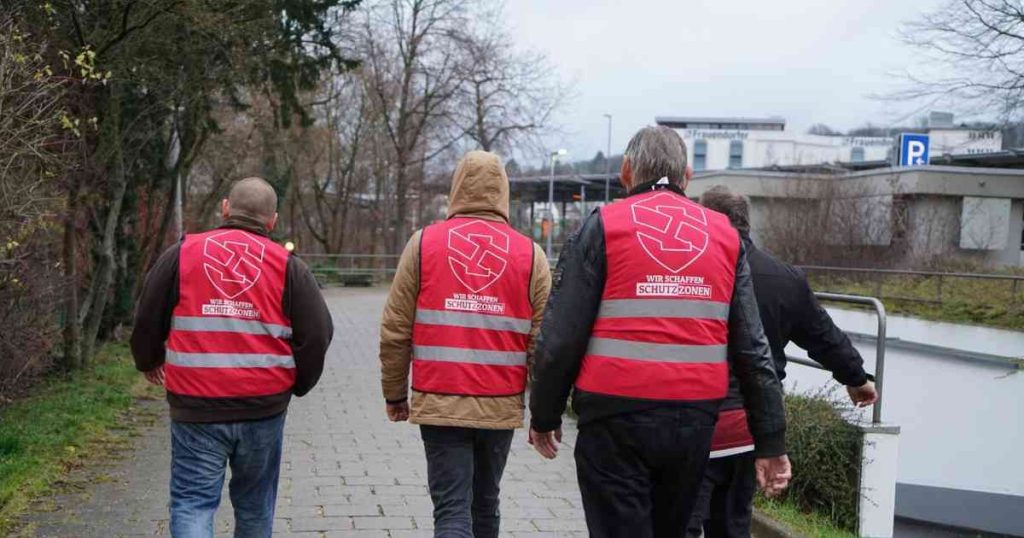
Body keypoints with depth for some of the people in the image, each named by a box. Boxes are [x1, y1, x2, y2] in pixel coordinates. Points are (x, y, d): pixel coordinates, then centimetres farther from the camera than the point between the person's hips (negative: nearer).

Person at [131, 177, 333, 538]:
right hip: (264, 411, 1)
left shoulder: (182, 254, 1)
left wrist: (149, 362, 27)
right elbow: (317, 335, -2)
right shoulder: (288, 265, 0)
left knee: (192, 502, 5)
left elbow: (147, 319, 7)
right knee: (254, 506, 17)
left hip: (196, 408, -1)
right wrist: (298, 383, 16)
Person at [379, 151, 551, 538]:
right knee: (485, 505, 19)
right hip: (501, 406, 2)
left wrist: (395, 393, 10)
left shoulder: (424, 243, -1)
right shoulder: (531, 254, 1)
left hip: (439, 403, -2)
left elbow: (395, 330, -1)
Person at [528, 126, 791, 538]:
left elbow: (561, 337, -6)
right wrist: (771, 442, 9)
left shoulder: (602, 226, -2)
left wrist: (545, 416, 6)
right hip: (695, 422, 4)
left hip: (616, 418, -4)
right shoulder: (725, 234, 9)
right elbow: (752, 347, 6)